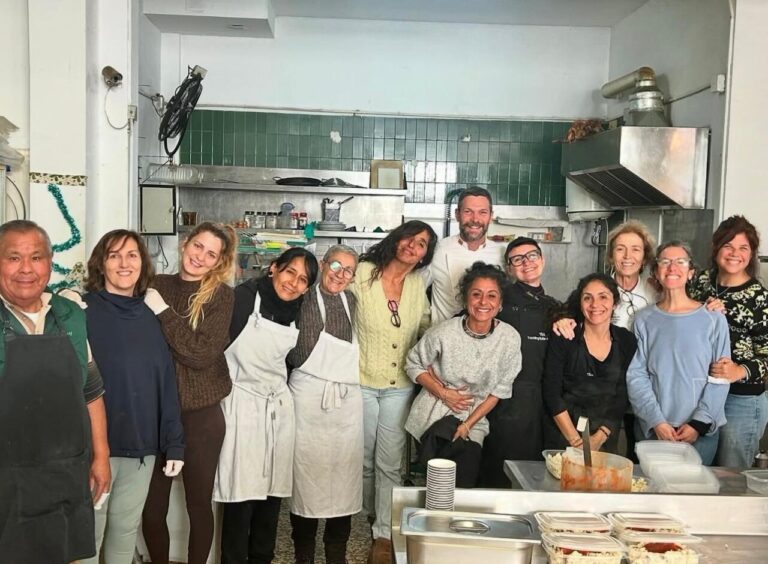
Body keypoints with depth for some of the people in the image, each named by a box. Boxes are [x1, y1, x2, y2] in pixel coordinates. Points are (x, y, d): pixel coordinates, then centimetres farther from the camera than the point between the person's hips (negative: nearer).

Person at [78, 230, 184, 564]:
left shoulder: (149, 318, 8)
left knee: (126, 530, 17)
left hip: (142, 447, 5)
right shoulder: (82, 312, -8)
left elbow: (166, 383, 8)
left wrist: (174, 443, 5)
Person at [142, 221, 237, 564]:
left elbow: (202, 355, -16)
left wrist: (163, 310, -16)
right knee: (152, 505, 9)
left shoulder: (221, 295, -5)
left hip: (202, 414, -2)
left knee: (199, 503, 12)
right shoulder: (156, 286, 2)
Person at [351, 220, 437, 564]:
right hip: (362, 383, -1)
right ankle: (371, 514, 37)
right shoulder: (364, 274, -8)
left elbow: (426, 328, 13)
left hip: (399, 387, 1)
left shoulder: (418, 285, 2)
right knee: (364, 459, 14)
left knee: (390, 463, 3)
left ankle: (384, 534, 16)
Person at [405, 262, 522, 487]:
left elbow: (499, 391, -2)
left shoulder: (510, 338, -10)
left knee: (465, 481, -11)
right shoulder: (444, 332, -13)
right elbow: (414, 365, 1)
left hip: (474, 420, 2)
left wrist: (468, 424, -9)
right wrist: (443, 393, -13)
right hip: (434, 417, -1)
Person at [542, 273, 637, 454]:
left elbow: (623, 398, -1)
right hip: (562, 436, -2)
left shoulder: (627, 341, 0)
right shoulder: (564, 339, -8)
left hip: (606, 439, 2)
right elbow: (551, 393, -10)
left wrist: (600, 437, -11)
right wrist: (575, 440, -14)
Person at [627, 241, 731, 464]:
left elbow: (720, 378, -3)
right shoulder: (644, 320, 2)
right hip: (652, 429, 1)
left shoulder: (713, 319, -2)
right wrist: (656, 421, -11)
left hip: (701, 431, -1)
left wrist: (699, 423, -9)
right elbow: (636, 375, -2)